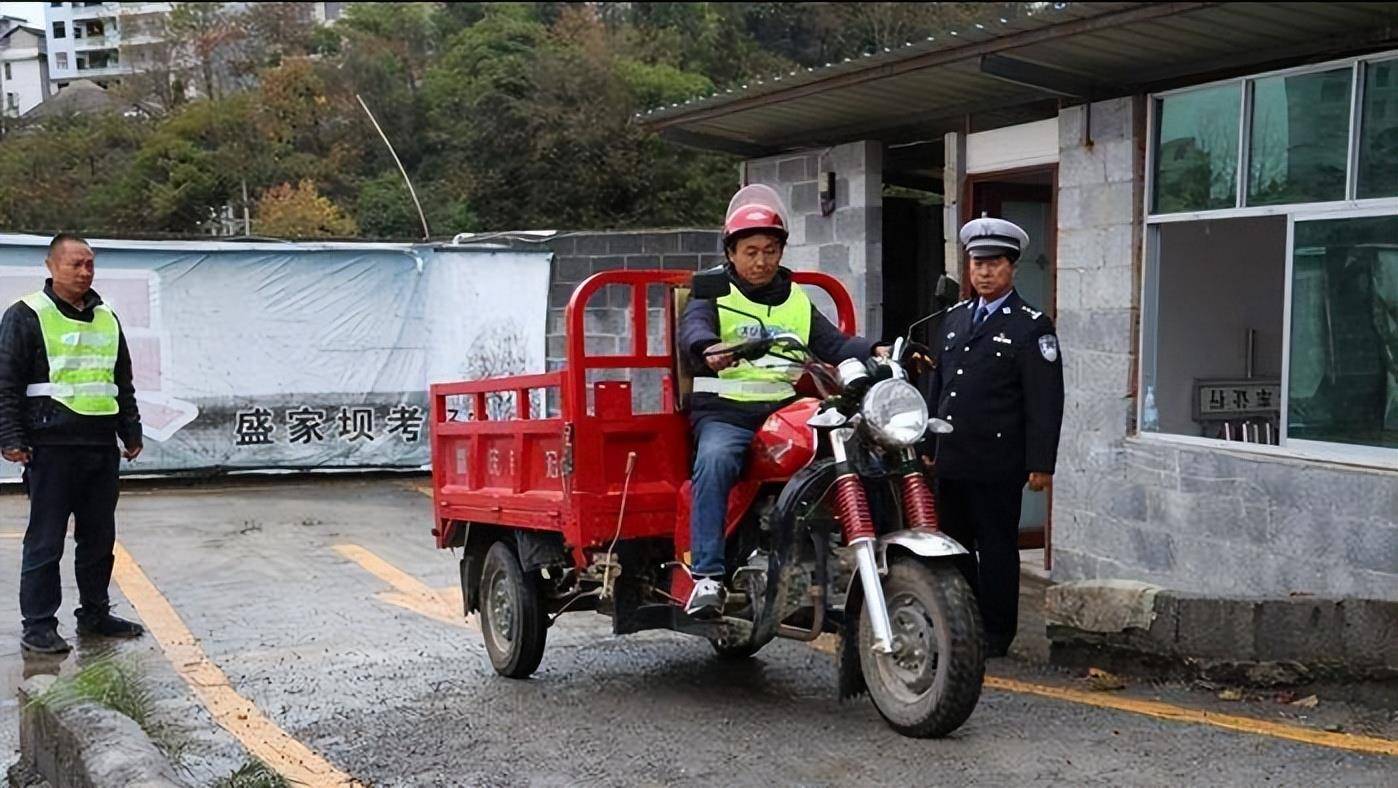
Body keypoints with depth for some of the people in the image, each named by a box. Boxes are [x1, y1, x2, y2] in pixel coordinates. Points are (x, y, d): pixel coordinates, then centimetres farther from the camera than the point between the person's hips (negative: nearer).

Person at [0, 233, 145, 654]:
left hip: (102, 446, 6)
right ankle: (38, 626, 6)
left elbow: (123, 383, 24)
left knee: (100, 538, 12)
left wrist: (131, 431, 19)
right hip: (52, 447, -6)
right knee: (45, 541, -1)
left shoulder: (107, 319, 17)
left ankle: (95, 614, 24)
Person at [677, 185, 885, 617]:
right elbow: (693, 328, -14)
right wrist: (710, 350, -38)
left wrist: (875, 352, -10)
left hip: (785, 413, 4)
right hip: (724, 413, -4)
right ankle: (708, 575, -35)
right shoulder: (713, 293, 8)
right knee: (715, 460, -36)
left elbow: (834, 343, 11)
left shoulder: (797, 302, 22)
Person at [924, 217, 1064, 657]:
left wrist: (1040, 464, -13)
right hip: (951, 459, 6)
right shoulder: (955, 318, 15)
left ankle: (995, 634, 12)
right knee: (953, 545, 13)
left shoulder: (1032, 327, -5)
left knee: (996, 550, 2)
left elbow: (1045, 402, -9)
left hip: (996, 465, -6)